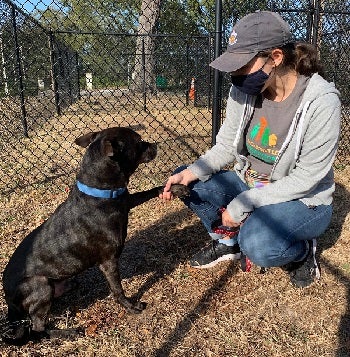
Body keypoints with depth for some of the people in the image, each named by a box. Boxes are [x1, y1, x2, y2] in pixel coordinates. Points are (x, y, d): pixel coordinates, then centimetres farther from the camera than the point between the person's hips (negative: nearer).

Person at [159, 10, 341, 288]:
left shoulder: (321, 101, -24)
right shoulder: (243, 90, -9)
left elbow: (306, 177, -23)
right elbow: (226, 147, -2)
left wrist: (245, 203, -24)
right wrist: (191, 173, -20)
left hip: (302, 199, -5)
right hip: (249, 182, 6)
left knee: (257, 245, -34)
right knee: (190, 183, -10)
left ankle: (302, 249, 4)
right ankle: (228, 243, 14)